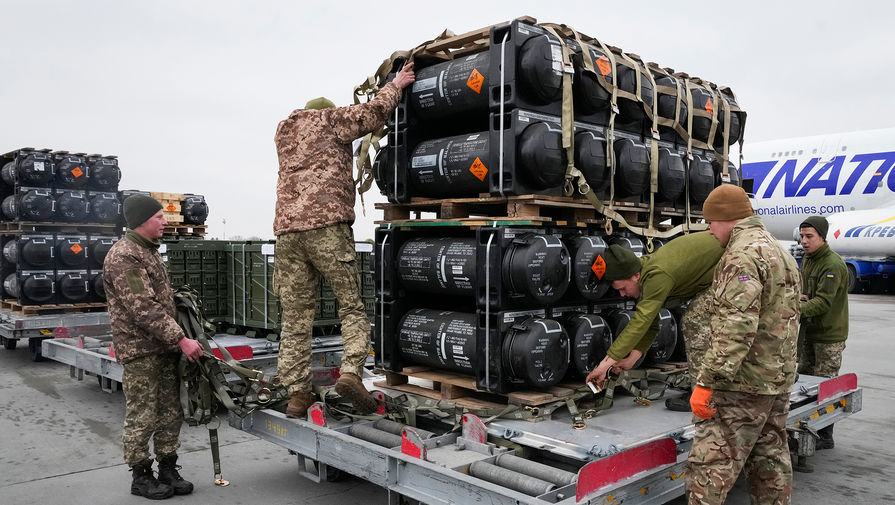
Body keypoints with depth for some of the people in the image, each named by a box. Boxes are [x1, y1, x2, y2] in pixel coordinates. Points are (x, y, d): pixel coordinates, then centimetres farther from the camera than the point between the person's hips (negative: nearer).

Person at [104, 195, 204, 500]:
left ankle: (168, 470, 22)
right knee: (143, 417, 1)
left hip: (164, 347, 9)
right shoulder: (124, 257, -15)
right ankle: (141, 476, 15)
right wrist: (181, 340, -23)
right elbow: (144, 309, -22)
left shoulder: (149, 251, 15)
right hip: (140, 351, -9)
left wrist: (176, 340, 16)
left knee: (171, 414, 11)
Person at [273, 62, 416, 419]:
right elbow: (374, 112, 5)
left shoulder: (283, 132, 29)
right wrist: (396, 85, 21)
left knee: (295, 317, 5)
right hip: (326, 225, -5)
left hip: (287, 229, 5)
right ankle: (351, 372, -17)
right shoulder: (329, 119, 12)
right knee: (352, 306, 1)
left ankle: (297, 393, 4)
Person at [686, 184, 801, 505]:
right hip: (780, 379, 10)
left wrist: (706, 381, -24)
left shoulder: (742, 254, -16)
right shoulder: (780, 252, 18)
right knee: (771, 461, 16)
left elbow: (735, 328, -25)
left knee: (710, 466, -7)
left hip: (744, 383, -10)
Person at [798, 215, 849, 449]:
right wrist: (799, 297, -2)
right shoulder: (807, 259, 11)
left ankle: (825, 437, 8)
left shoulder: (833, 265, -19)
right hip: (809, 332, 9)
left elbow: (824, 302, -27)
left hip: (829, 335, -9)